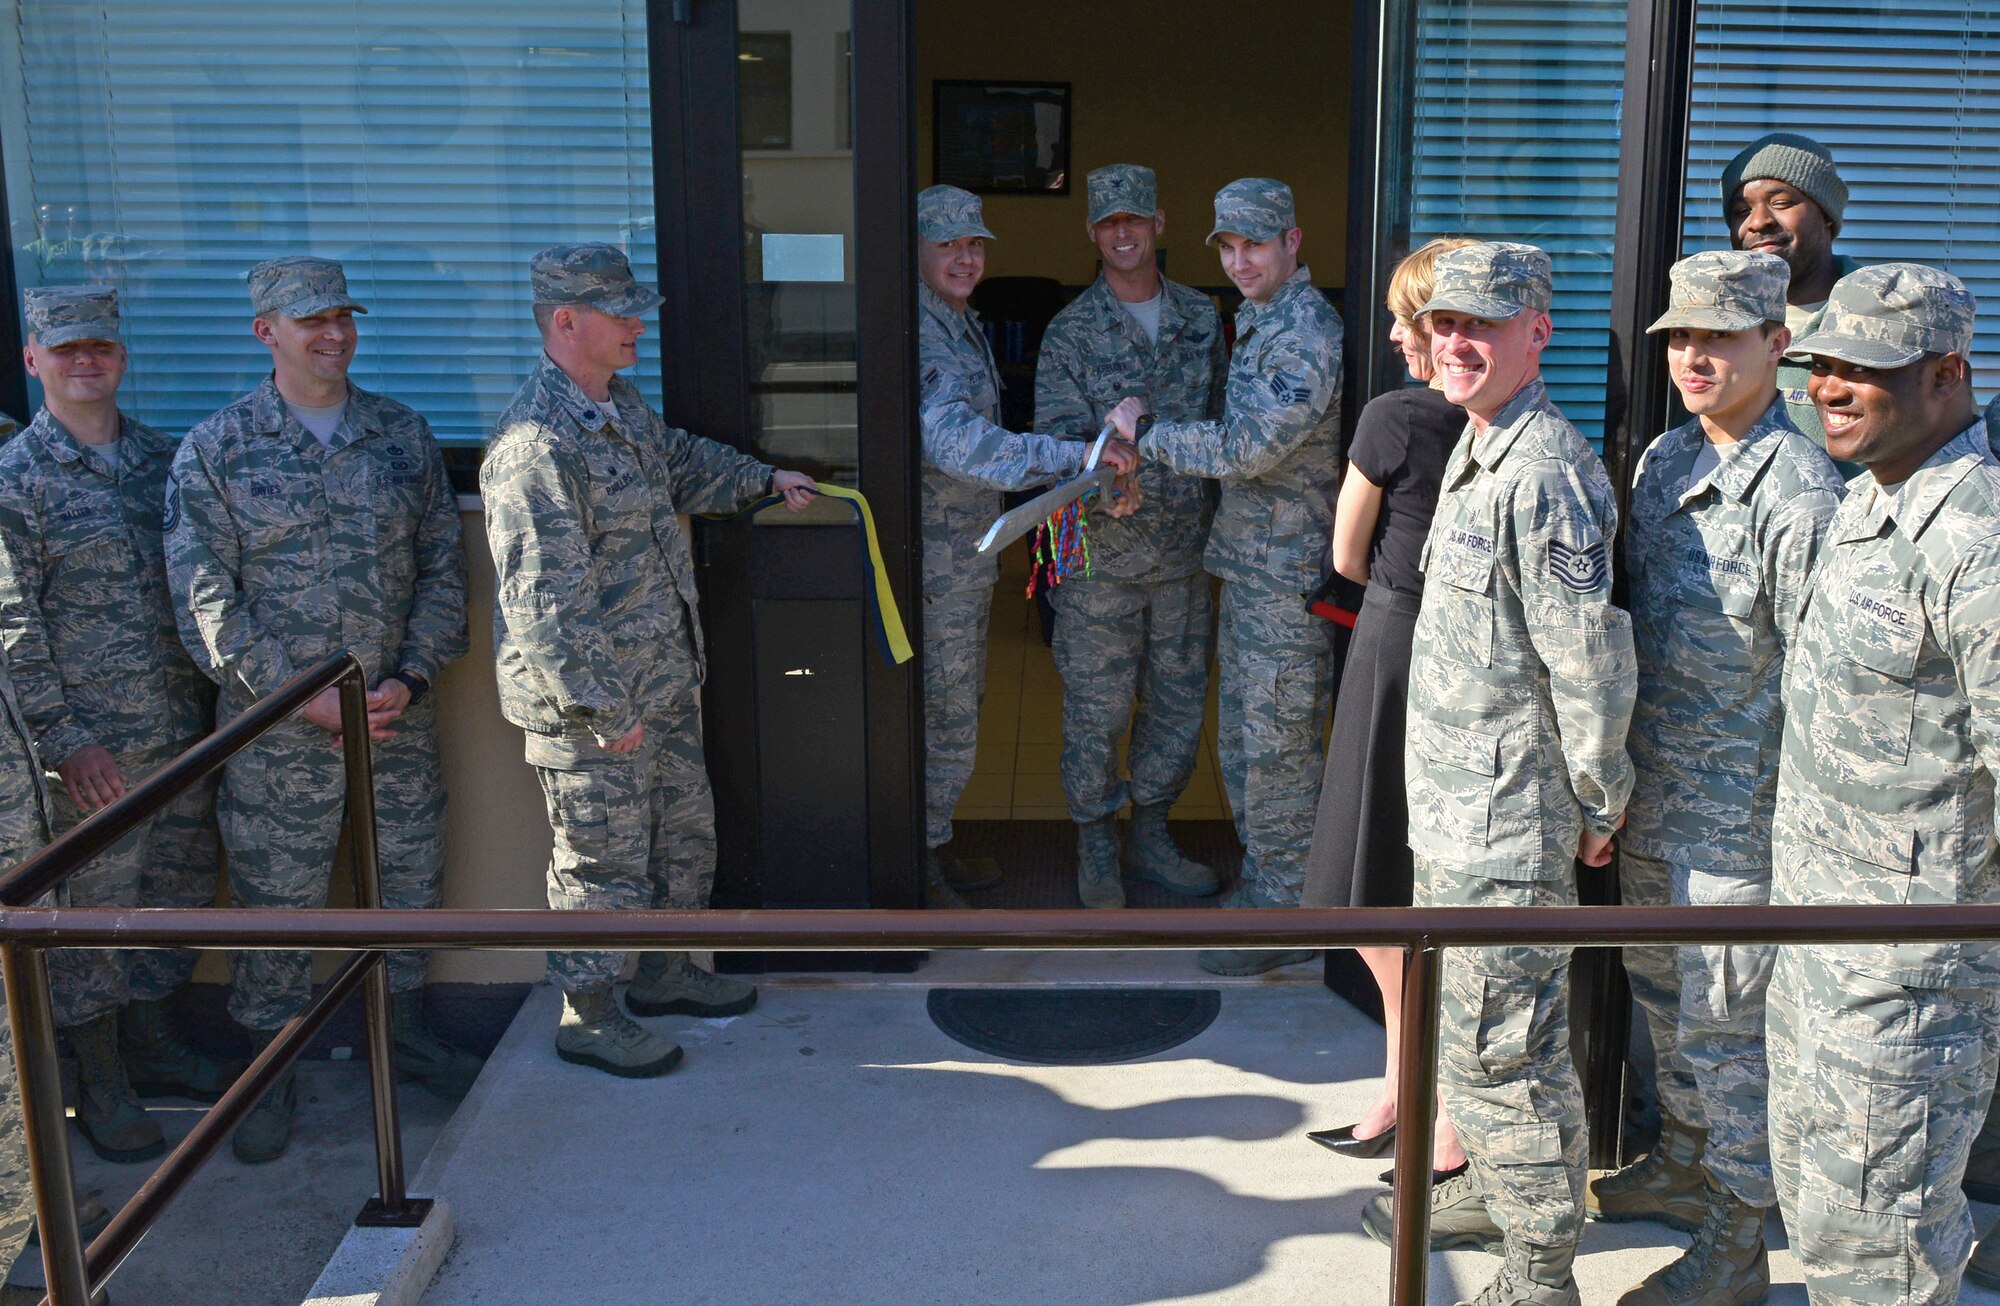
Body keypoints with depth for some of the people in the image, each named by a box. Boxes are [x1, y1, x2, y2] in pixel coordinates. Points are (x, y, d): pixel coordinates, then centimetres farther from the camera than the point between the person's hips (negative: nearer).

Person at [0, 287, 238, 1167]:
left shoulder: (163, 459, 8)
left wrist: (219, 699, 11)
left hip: (184, 730, 6)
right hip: (92, 742, -5)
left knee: (175, 891, 16)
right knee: (92, 907, 5)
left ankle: (151, 1043, 34)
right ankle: (100, 1083, 20)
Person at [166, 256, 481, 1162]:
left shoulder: (403, 434, 5)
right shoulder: (214, 451, -4)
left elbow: (444, 567, 6)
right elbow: (205, 602, -9)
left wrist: (412, 677, -7)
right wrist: (308, 696, -16)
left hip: (400, 715, 3)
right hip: (277, 729, -3)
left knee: (409, 879, 15)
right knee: (275, 898, 6)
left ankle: (404, 1029, 37)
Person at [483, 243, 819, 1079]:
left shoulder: (622, 404, 6)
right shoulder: (537, 445, -25)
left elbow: (682, 463, 30)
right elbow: (545, 601, -26)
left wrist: (765, 480, 24)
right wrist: (600, 707, -23)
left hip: (665, 681, 10)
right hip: (589, 702, -10)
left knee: (686, 831, 21)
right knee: (603, 859, 5)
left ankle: (664, 973, 41)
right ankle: (587, 1017, 24)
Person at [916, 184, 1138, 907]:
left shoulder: (962, 323, 13)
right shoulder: (918, 334, -20)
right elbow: (953, 441, -35)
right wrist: (1074, 455, -37)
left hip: (969, 552, 10)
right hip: (935, 557, -10)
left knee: (955, 712, 19)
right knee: (943, 723, -1)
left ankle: (935, 851, 33)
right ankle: (920, 872, 13)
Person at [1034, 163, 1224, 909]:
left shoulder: (1202, 318, 7)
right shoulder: (1071, 332, -4)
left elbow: (1221, 423, 13)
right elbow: (1058, 437, -12)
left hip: (1185, 550, 4)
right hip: (1101, 553, -4)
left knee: (1179, 701, 13)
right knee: (1096, 711, 3)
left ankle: (1151, 837, 30)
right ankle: (1096, 852, 21)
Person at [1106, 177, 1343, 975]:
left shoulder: (1308, 333, -18)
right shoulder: (1256, 325, 14)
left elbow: (1247, 447, -26)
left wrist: (1145, 433, -13)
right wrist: (1139, 472, 10)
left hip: (1289, 577, -10)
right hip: (1247, 568, 10)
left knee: (1278, 749, -1)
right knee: (1241, 740, 18)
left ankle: (1290, 917, 11)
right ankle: (1260, 887, 32)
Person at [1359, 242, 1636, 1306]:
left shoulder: (1545, 473, -20)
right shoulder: (1474, 451, 12)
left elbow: (1590, 657, -21)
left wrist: (1602, 799, -11)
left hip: (1509, 812, -10)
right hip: (1454, 805, 10)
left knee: (1500, 1041, -1)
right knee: (1467, 1020, 23)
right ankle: (1490, 1189, 41)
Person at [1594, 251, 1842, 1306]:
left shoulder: (1798, 490, -19)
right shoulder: (1664, 457, 6)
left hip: (1739, 805, -8)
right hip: (1648, 788, 8)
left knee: (1725, 1022, 3)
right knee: (1660, 987, 22)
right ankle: (1681, 1167, 43)